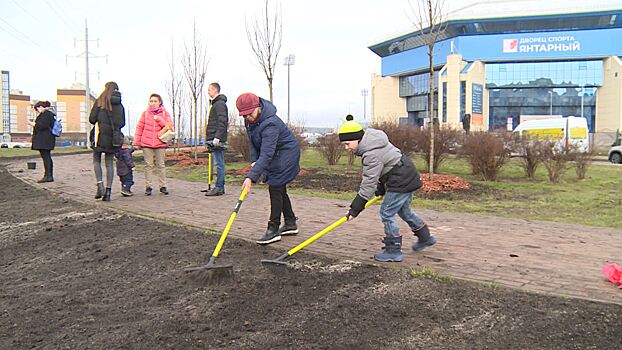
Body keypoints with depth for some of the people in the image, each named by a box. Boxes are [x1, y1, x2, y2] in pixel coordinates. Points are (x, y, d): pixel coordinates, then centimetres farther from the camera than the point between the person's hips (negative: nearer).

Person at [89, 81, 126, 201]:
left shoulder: (100, 101, -5)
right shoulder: (120, 105, 6)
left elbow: (92, 119, -7)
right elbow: (122, 123, 9)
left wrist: (99, 123, 13)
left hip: (101, 134, -3)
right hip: (114, 137, 3)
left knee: (96, 161, 12)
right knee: (109, 163, 8)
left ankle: (100, 186, -4)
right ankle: (108, 191, 5)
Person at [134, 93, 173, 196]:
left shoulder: (165, 113, 6)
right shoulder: (145, 113, 8)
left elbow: (170, 126, -4)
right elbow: (139, 128, 9)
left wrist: (159, 119, -16)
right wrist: (136, 142, 6)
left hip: (160, 144, 0)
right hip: (146, 144, 0)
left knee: (160, 165, 5)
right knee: (148, 165, 2)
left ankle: (163, 186, 13)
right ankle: (148, 186, 8)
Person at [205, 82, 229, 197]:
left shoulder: (220, 104, -11)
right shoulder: (216, 103, 21)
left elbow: (222, 122, -20)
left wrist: (217, 137, -25)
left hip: (217, 140, -10)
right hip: (214, 140, 10)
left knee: (219, 164, -7)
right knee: (219, 164, 11)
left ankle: (219, 188, -5)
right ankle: (220, 187, 15)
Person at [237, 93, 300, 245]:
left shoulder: (270, 124, -35)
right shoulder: (250, 120, -7)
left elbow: (266, 154, -41)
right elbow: (252, 141, 7)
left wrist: (251, 177, -46)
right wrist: (254, 160, -8)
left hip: (286, 154, -9)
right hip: (275, 155, 9)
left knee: (275, 188, -12)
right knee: (280, 189, 14)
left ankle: (273, 229, -5)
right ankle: (290, 224, 25)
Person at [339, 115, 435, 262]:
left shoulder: (372, 155, -27)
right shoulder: (372, 140, 4)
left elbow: (369, 183, -27)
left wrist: (355, 208, -23)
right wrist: (381, 189, 19)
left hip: (401, 182, -11)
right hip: (409, 177, 11)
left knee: (386, 213, -3)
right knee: (403, 210, 26)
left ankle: (394, 251, 6)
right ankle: (425, 237, 42)